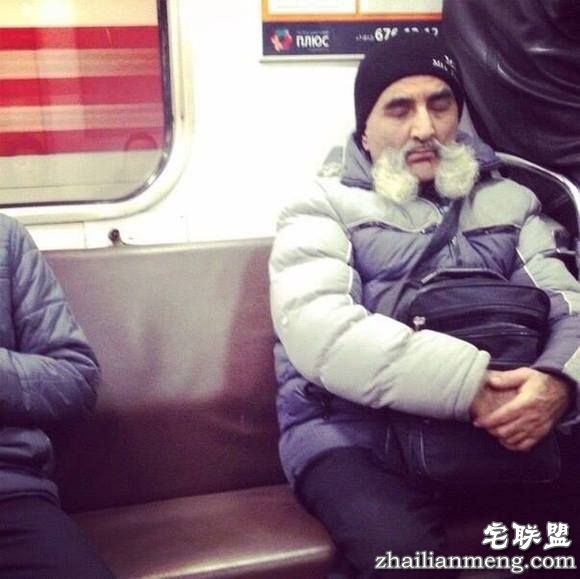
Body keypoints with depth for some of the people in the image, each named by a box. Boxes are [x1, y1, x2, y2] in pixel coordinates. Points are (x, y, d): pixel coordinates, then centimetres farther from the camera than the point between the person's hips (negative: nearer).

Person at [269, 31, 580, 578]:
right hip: (355, 434, -3)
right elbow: (319, 333, -13)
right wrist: (468, 384, -23)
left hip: (506, 428, 4)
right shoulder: (324, 207, 5)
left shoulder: (510, 202, 18)